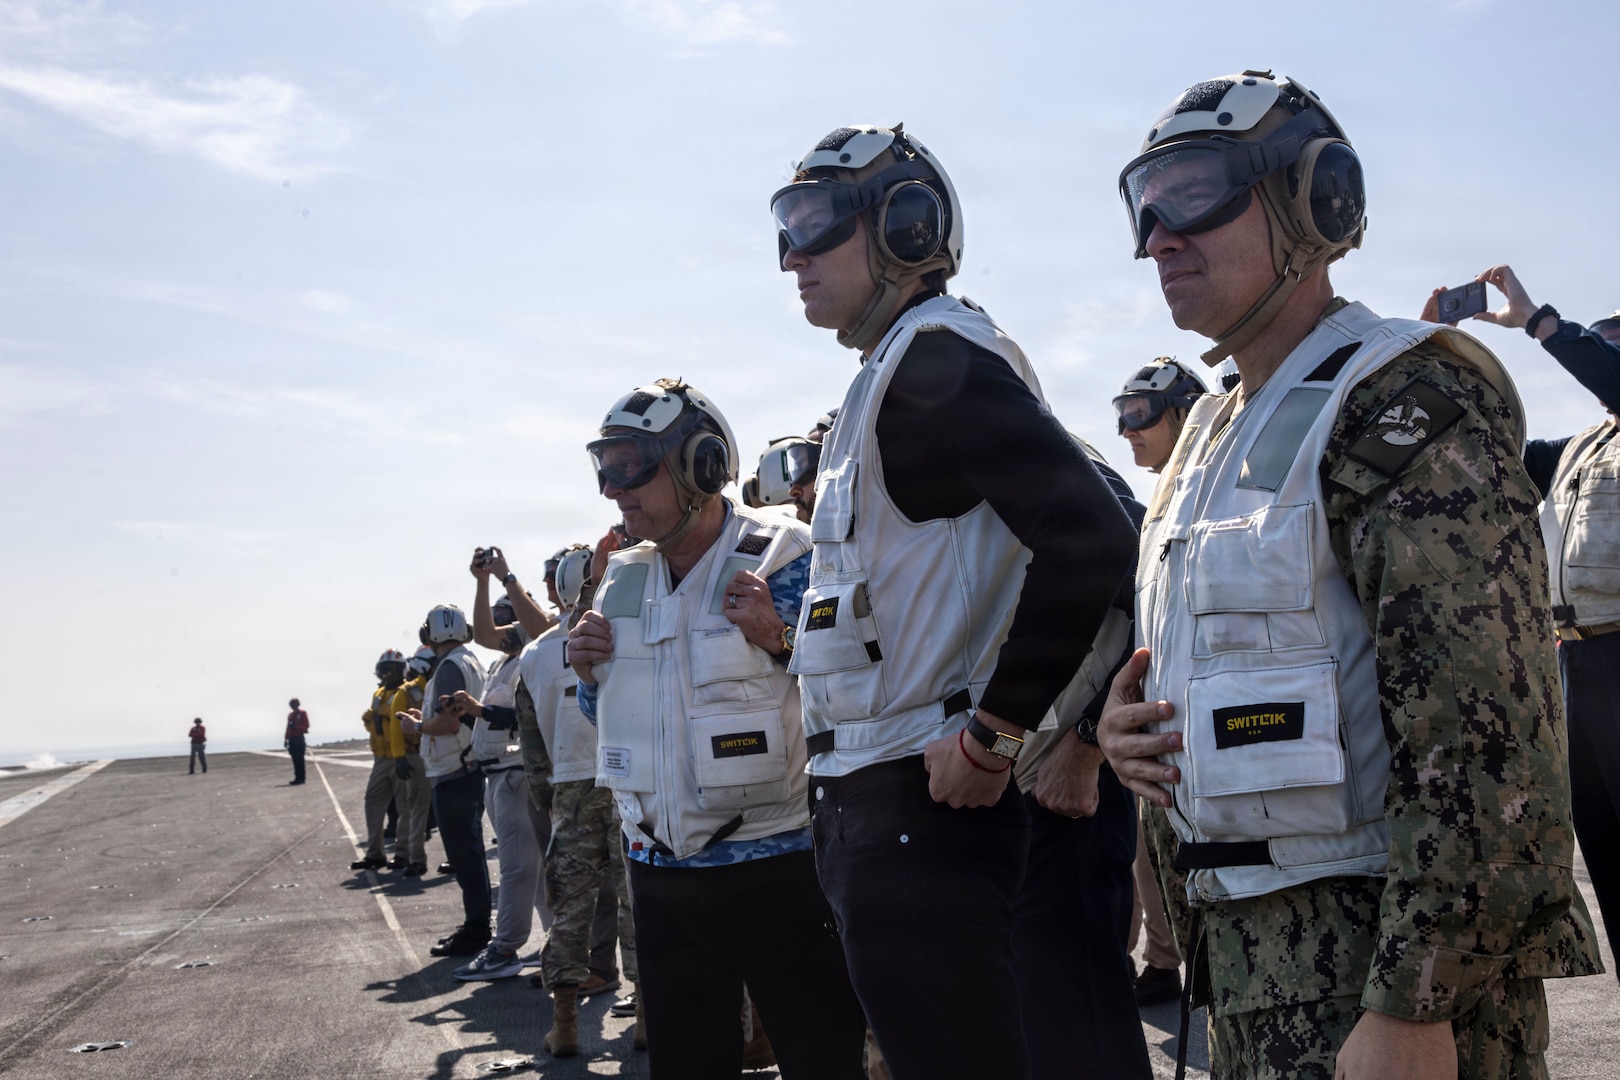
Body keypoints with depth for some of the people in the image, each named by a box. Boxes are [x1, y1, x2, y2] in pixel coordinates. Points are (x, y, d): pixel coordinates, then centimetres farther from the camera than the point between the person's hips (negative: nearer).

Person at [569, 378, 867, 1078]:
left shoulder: (786, 560, -11)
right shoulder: (622, 581, 9)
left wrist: (779, 640, -24)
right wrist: (590, 672, 0)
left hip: (775, 864, -6)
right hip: (660, 870, 6)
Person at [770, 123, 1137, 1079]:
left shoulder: (933, 359, -13)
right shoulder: (899, 373, 18)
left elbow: (1092, 535, -25)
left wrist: (992, 735, -20)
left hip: (923, 798, -10)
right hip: (873, 799, 10)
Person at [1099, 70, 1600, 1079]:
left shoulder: (1405, 402, -14)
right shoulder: (1216, 432, 15)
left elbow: (1487, 740, -22)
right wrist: (1130, 717, 4)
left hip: (1400, 961, -8)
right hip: (1253, 949, 9)